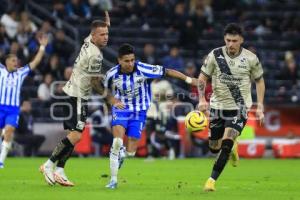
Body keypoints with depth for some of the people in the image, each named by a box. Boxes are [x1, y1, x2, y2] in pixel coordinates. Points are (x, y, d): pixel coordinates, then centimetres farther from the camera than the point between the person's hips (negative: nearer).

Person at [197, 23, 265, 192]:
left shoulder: (250, 58, -8)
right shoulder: (215, 55, -8)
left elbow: (259, 81, 6)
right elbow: (202, 77, 2)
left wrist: (260, 106, -1)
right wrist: (202, 99, -13)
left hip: (239, 107, -2)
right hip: (218, 106, 2)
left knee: (226, 143, -20)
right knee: (214, 147, 11)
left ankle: (212, 180, -13)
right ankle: (233, 147, 48)